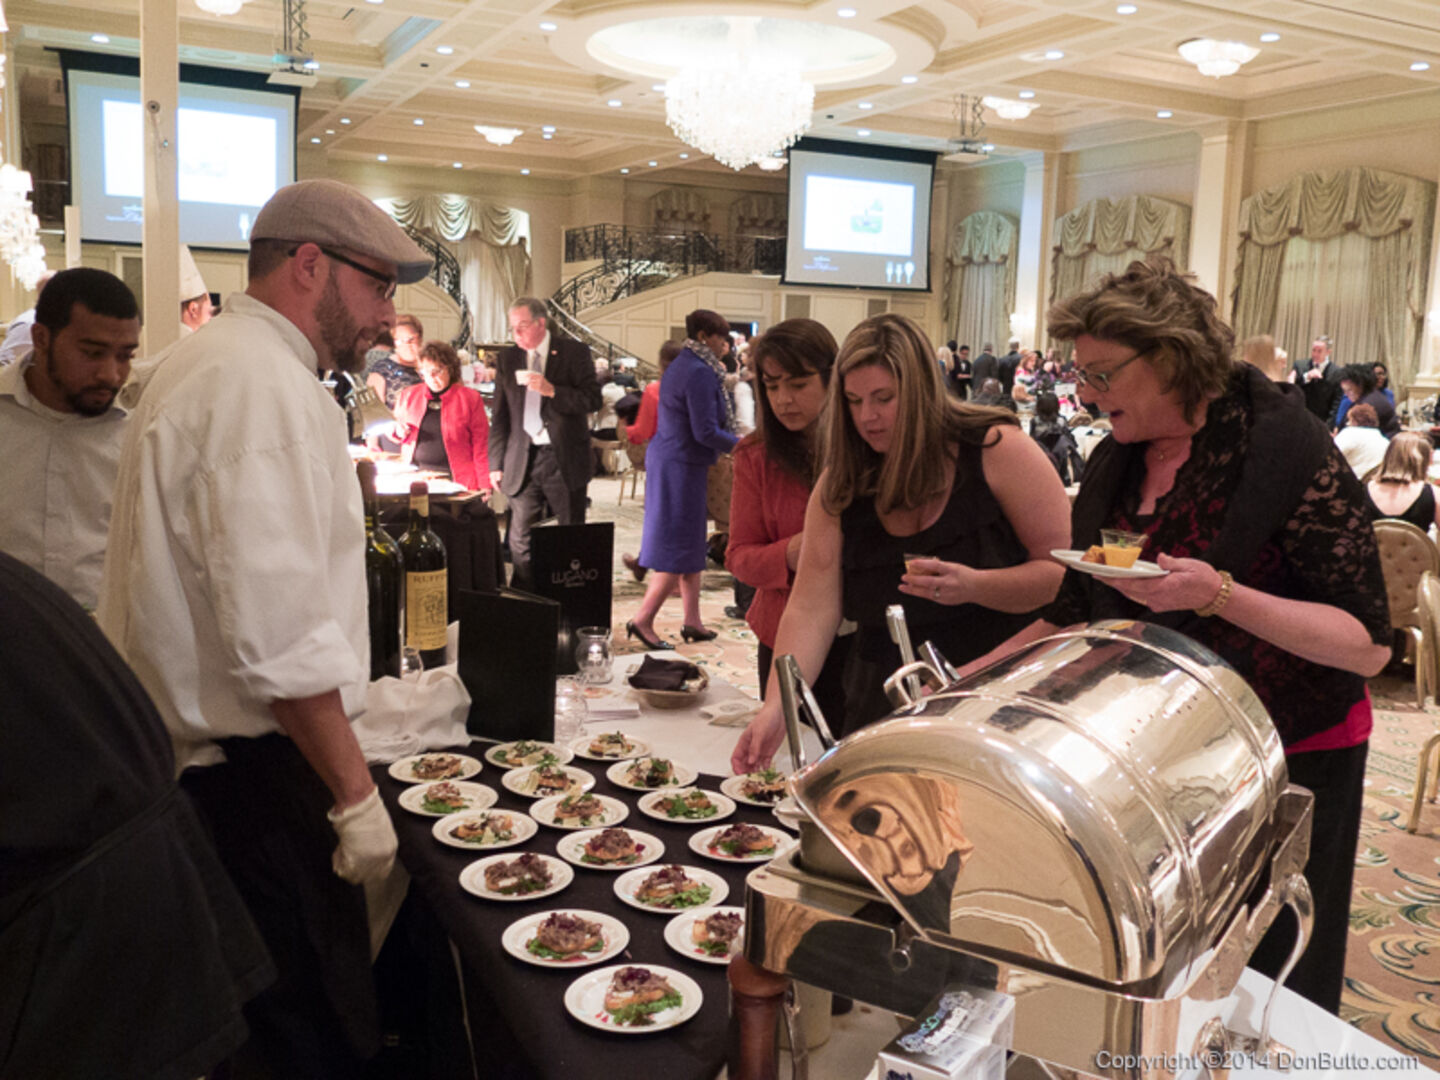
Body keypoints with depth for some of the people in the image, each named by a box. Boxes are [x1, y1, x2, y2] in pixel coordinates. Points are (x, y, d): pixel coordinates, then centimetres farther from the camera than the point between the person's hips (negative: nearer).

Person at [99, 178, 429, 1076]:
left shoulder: (218, 364, 16)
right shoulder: (263, 388, -19)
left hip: (211, 756, 10)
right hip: (251, 776, -10)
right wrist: (355, 792, -19)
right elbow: (280, 638, -25)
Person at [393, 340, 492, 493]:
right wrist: (399, 432, 3)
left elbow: (481, 444, 1)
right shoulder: (408, 395, 16)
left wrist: (484, 485, -6)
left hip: (456, 481, -3)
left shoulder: (469, 398, 5)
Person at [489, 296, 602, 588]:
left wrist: (552, 391, -21)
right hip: (523, 461, 3)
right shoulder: (507, 360, 10)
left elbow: (593, 399, -9)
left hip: (565, 459, -3)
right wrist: (496, 464, 8)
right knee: (521, 541, 3)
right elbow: (499, 416, 12)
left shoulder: (574, 352, -1)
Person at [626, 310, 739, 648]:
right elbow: (706, 432, -22)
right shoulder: (700, 373, -18)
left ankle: (692, 621, 21)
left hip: (669, 458, 10)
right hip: (682, 465, -10)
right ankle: (643, 619, 1)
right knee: (680, 548, -3)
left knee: (691, 543, 15)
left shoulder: (681, 365, 13)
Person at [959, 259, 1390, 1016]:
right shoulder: (1115, 463, 1)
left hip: (1288, 758, -5)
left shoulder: (1286, 454, -18)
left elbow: (1369, 645, -19)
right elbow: (1079, 615, 10)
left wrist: (1219, 594, -32)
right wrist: (972, 675, 0)